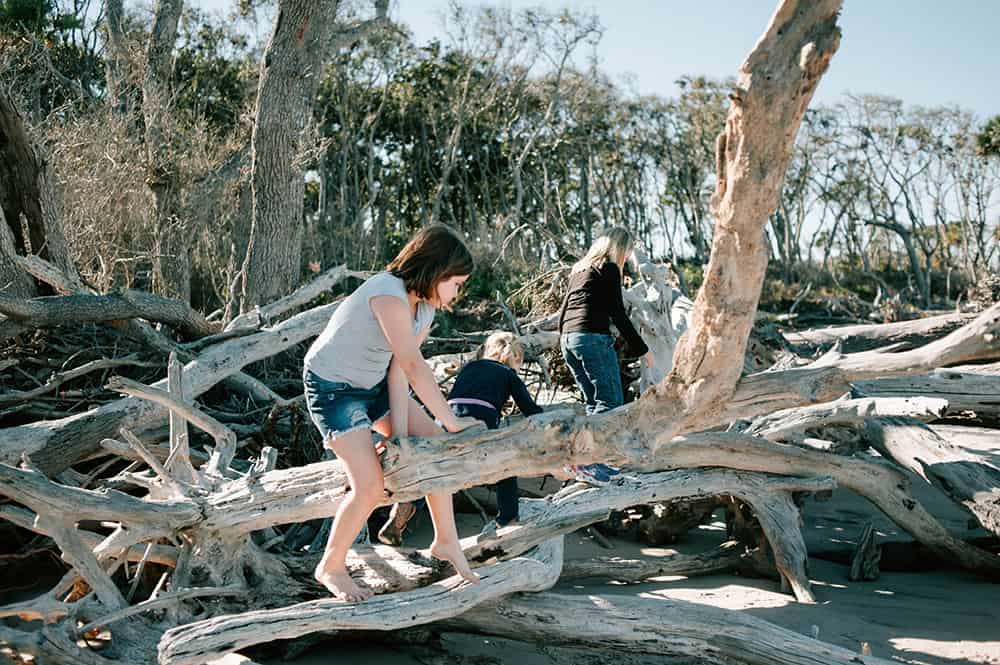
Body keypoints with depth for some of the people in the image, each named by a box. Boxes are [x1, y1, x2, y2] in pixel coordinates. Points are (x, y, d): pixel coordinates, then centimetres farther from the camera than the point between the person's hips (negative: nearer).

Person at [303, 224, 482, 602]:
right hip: (333, 387, -9)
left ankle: (446, 542, 20)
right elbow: (413, 366, -33)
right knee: (370, 486, -16)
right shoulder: (390, 295, -31)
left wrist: (400, 432, -16)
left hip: (374, 383, 9)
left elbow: (399, 370, -8)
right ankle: (330, 567, 8)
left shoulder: (426, 306, -3)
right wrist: (452, 422, -26)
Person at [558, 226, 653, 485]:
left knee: (594, 402, 14)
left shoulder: (579, 268, 22)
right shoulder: (609, 269, -2)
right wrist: (641, 348, -4)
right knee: (611, 401, -8)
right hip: (593, 338, -9)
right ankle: (582, 461, -17)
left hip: (568, 338, 9)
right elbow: (617, 313, -7)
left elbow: (563, 310, 24)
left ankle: (594, 461, 11)